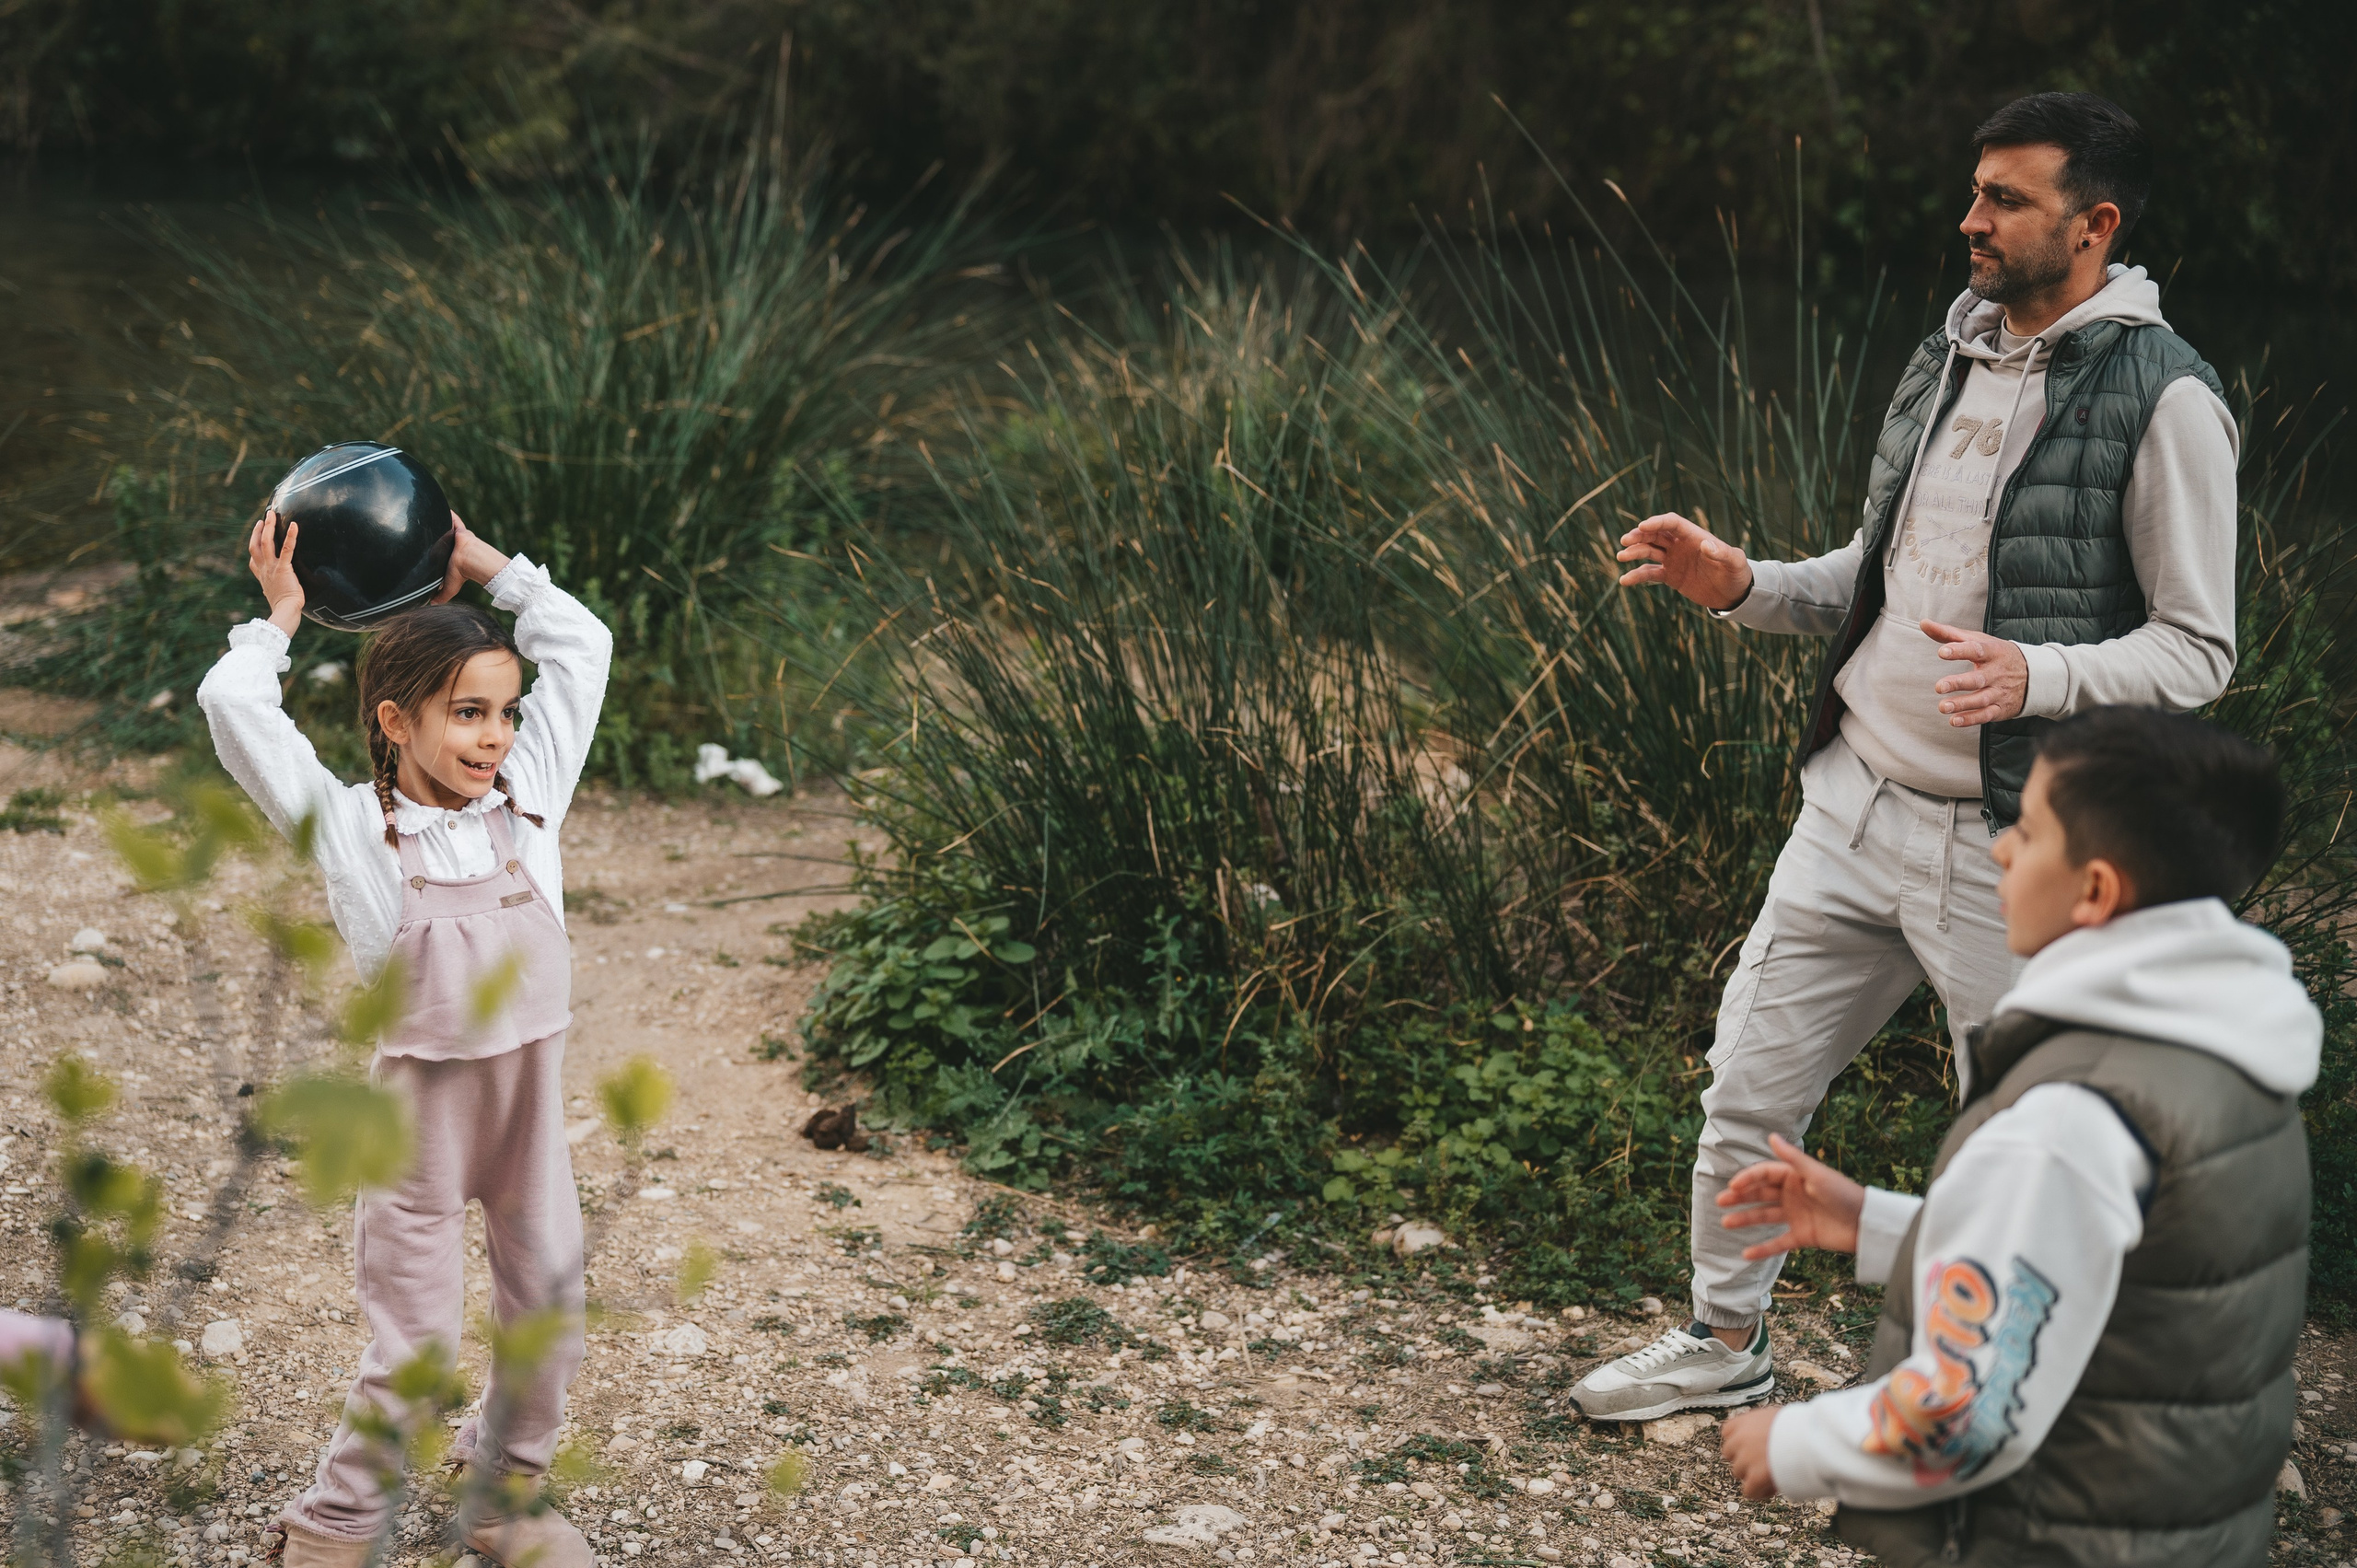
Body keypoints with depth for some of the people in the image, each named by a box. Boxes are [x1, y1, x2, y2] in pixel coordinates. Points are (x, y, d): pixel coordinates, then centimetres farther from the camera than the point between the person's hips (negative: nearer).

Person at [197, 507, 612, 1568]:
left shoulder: (529, 797, 0)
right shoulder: (351, 829, -10)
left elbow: (581, 645, 6)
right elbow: (232, 704, -17)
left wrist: (483, 563, 6)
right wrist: (281, 617, -1)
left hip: (530, 1089, 5)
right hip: (420, 1095, -4)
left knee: (549, 1305, 13)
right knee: (414, 1344, 1)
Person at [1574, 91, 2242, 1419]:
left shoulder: (2163, 399, -12)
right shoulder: (1951, 353, 10)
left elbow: (2198, 649, -12)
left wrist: (2037, 676, -28)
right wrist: (1744, 587, 3)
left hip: (2014, 845, -6)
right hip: (1856, 800, 7)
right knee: (1751, 1086, 12)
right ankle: (1726, 1346, 33)